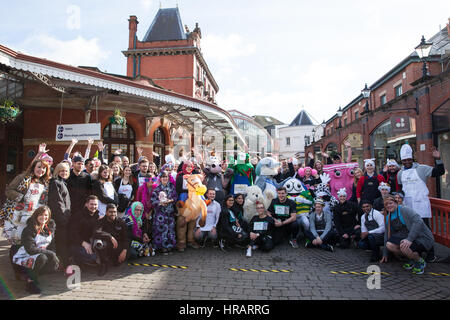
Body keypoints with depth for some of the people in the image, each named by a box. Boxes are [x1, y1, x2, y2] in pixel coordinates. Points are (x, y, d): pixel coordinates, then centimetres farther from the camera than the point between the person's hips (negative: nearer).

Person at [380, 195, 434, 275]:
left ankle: (420, 262, -2)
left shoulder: (404, 210, -13)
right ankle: (412, 259, 7)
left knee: (404, 246, -34)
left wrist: (409, 239, -36)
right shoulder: (388, 218, 9)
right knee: (389, 245, -14)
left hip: (422, 238, -7)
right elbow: (387, 235, 16)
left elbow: (418, 221, -28)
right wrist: (385, 254, 18)